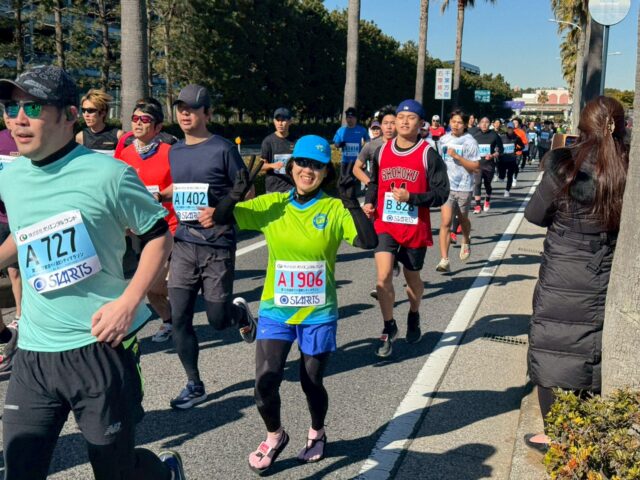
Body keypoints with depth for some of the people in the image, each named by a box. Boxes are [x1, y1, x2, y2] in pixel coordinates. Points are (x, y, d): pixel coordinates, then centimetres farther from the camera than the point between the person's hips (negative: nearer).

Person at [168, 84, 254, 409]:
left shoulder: (222, 149, -7)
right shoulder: (174, 152, 10)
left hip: (218, 246, -5)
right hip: (183, 244, 5)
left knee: (217, 319, 2)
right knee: (179, 318, 1)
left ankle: (240, 313, 39)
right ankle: (194, 385, 17)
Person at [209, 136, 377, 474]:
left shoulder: (334, 209, -6)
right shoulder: (272, 205, -2)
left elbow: (369, 241, -18)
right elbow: (221, 218, -4)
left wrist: (352, 205, -28)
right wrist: (237, 194, -21)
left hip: (318, 314, -1)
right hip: (275, 311, 1)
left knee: (311, 382, 12)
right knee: (265, 382, -5)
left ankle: (317, 434, 44)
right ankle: (275, 436, 27)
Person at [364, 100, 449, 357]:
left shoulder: (428, 154, -9)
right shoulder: (382, 150, 3)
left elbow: (441, 193, -10)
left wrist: (411, 197, -22)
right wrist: (369, 202, 0)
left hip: (415, 228, -2)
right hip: (385, 225, 2)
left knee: (412, 278, 16)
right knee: (383, 277, -13)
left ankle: (413, 318, 45)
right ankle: (389, 329, 7)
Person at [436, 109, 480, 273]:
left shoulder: (470, 142, -7)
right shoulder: (444, 139, 6)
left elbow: (476, 167, -11)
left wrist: (457, 156, -20)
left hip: (464, 187, -2)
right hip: (446, 187, 2)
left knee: (462, 219, 18)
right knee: (445, 222, -10)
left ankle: (466, 242, 51)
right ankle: (444, 260, -12)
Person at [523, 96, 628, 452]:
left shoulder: (565, 165, -14)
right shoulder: (630, 168, -5)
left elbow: (535, 215, -5)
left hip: (563, 282, -4)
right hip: (610, 284, 4)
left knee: (553, 353, 10)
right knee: (598, 358, 17)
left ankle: (556, 436, 19)